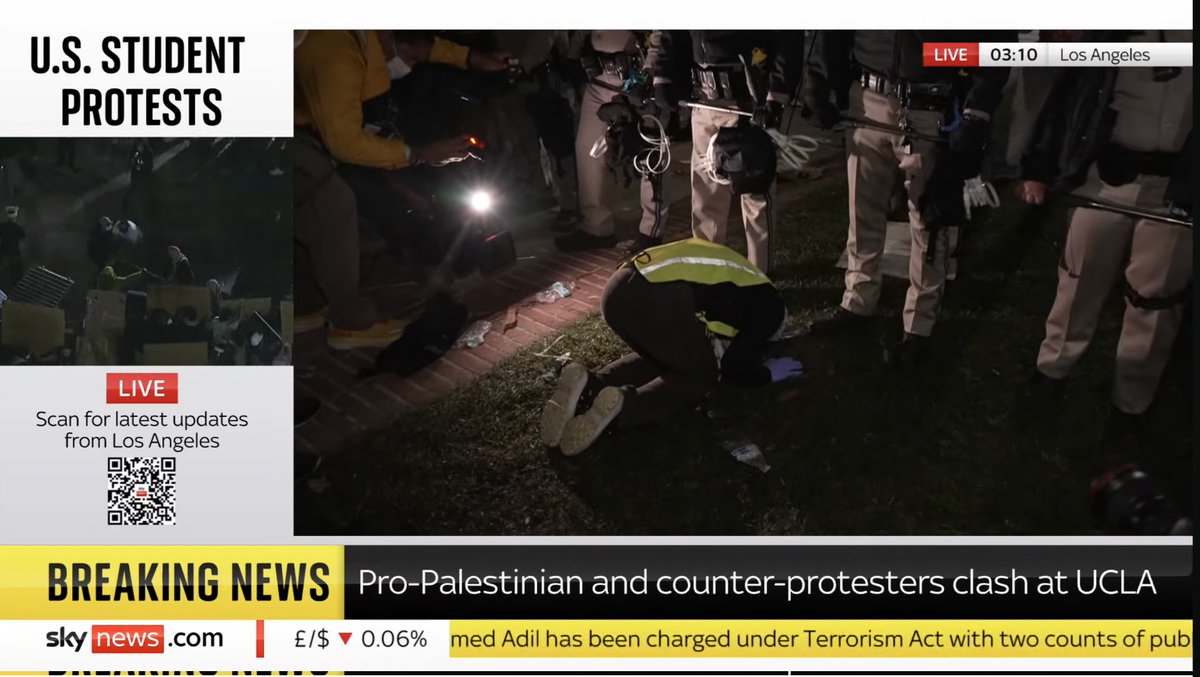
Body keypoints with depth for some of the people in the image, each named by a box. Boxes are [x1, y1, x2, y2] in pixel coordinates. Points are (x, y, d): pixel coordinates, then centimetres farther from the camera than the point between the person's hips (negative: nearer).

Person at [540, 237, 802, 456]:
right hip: (656, 299, -8)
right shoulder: (768, 305, 17)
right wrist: (769, 373, 30)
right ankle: (622, 405, -13)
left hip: (618, 289, 8)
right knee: (702, 375, 14)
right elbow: (734, 368, 14)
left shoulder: (736, 283, 39)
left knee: (659, 357, 31)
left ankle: (588, 383, 5)